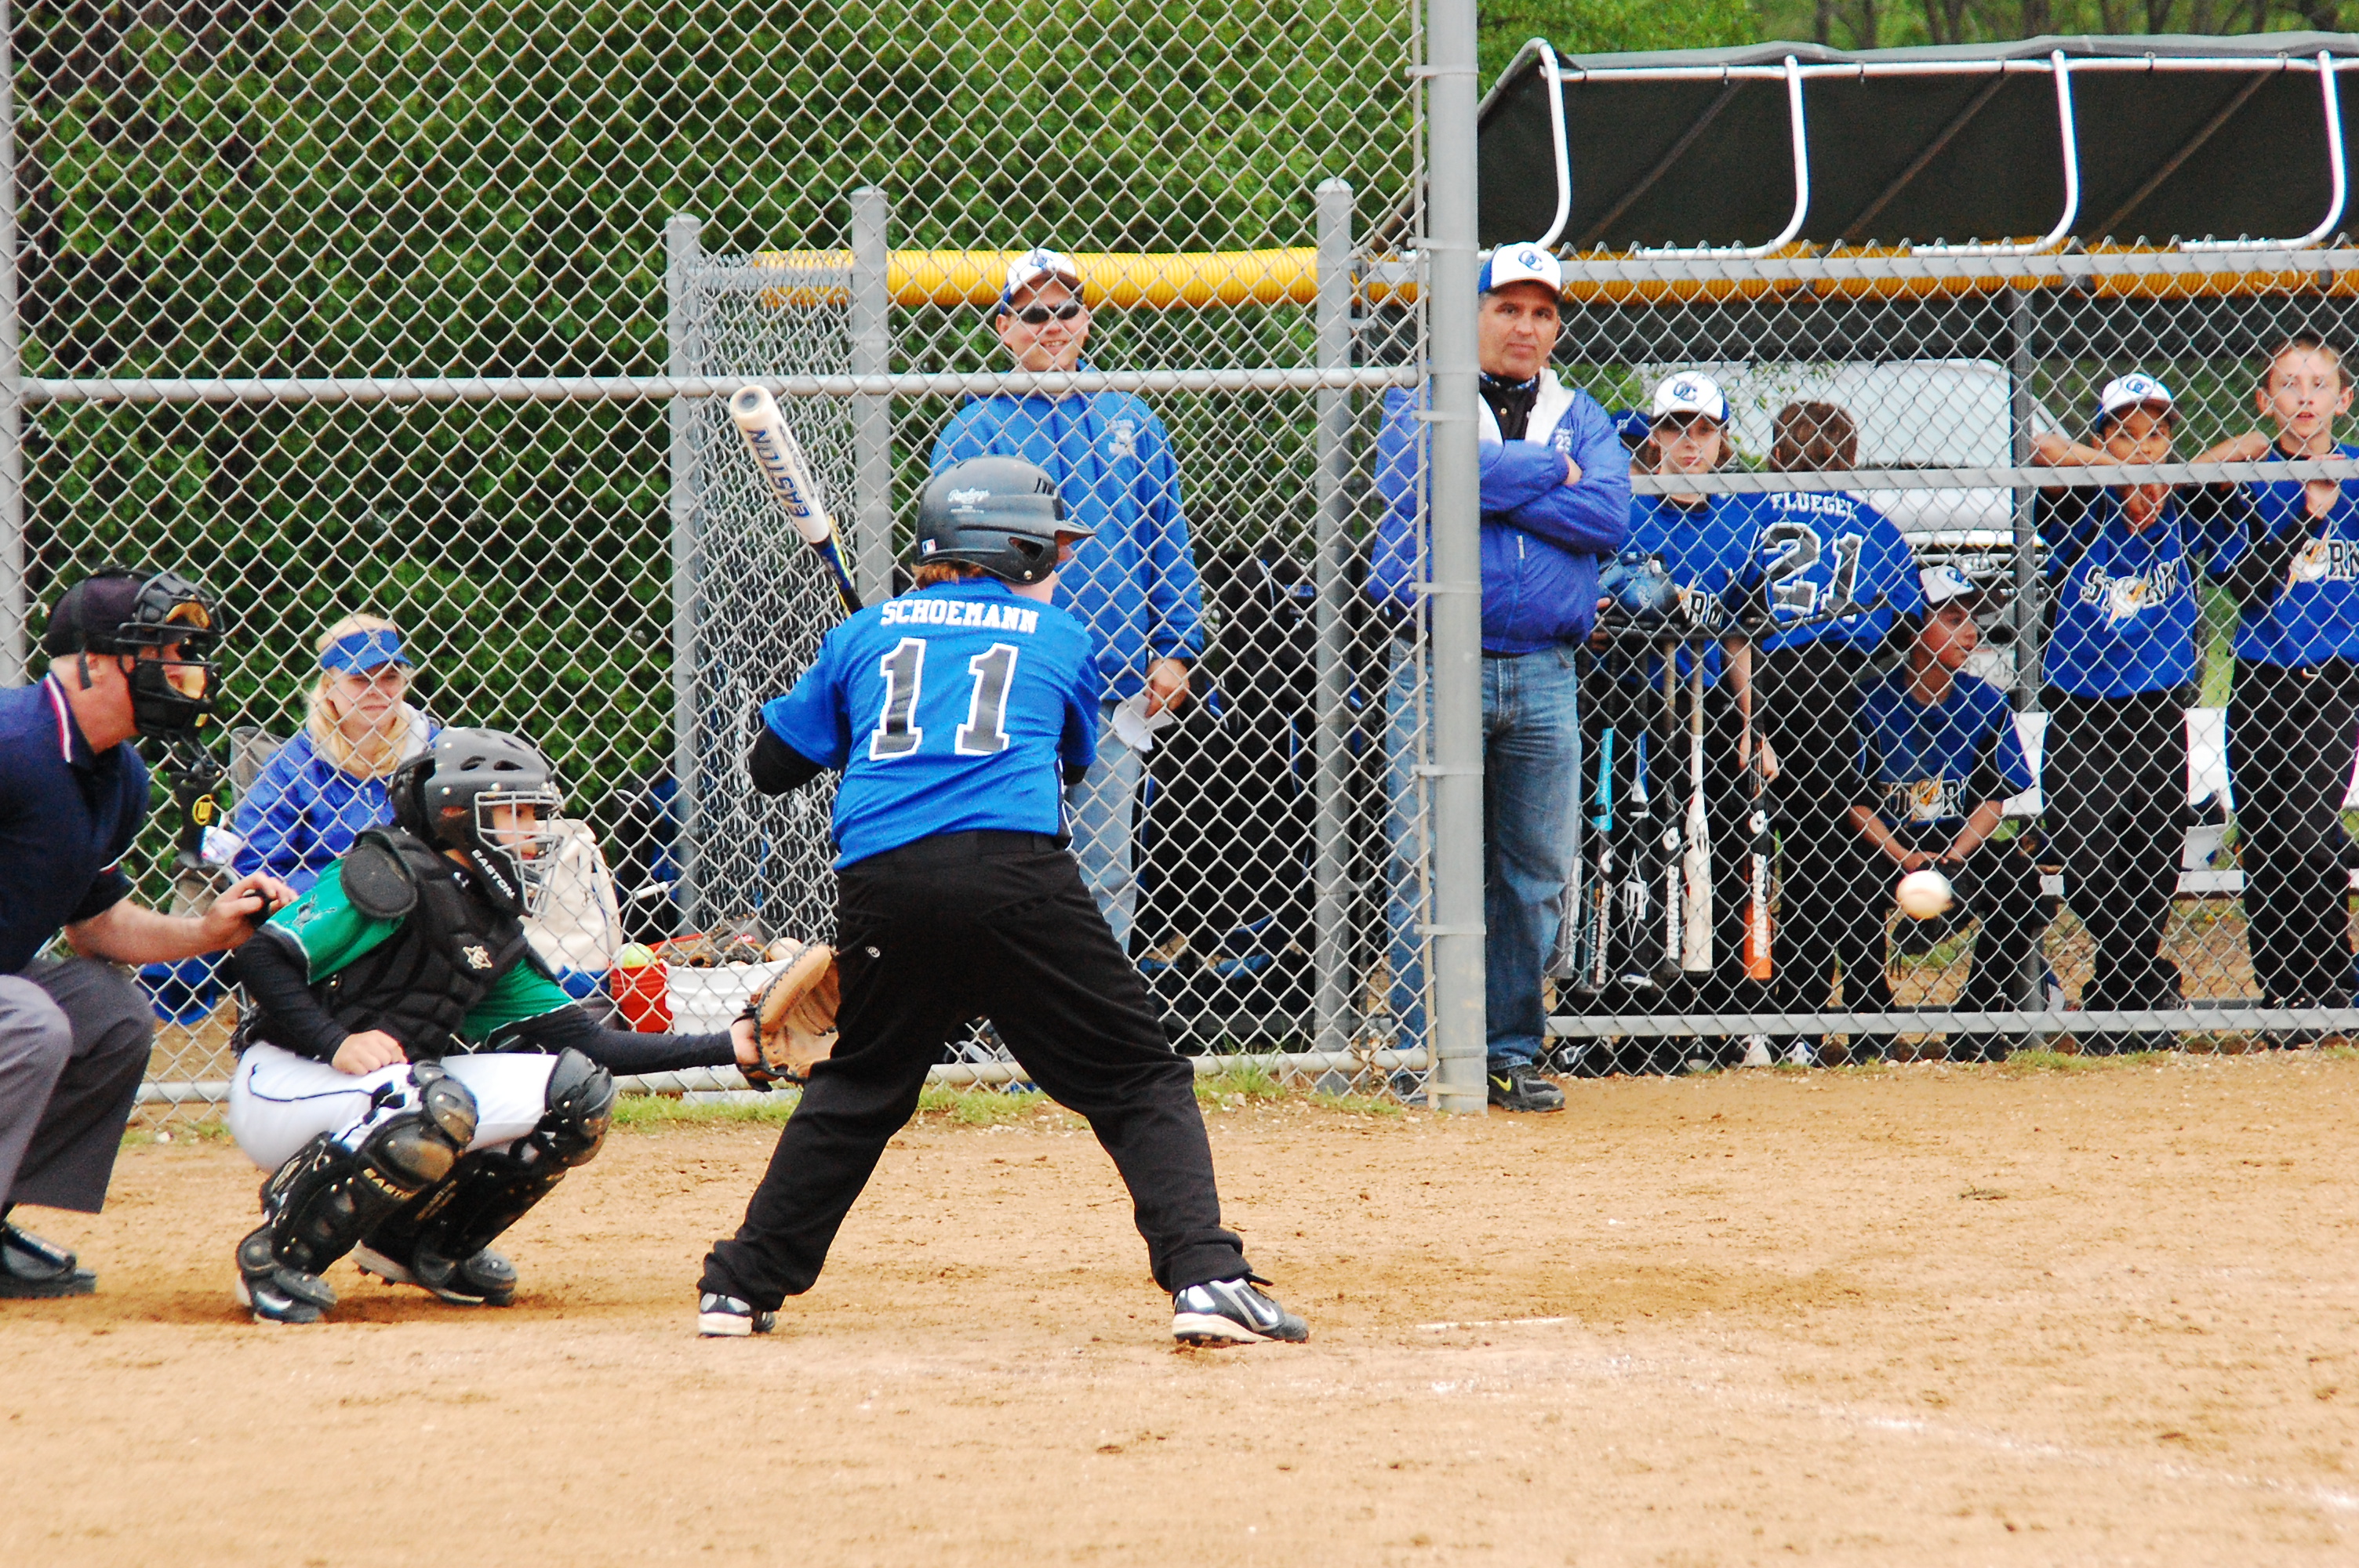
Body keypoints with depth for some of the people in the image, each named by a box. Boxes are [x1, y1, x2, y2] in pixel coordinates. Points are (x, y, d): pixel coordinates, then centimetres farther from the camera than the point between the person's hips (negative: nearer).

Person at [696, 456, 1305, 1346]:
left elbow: (773, 764, 26)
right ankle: (1205, 1278, -17)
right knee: (1139, 1082, 1)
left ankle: (741, 1290, 21)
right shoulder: (1061, 637, 17)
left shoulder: (866, 633, 21)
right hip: (1013, 872, -3)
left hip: (880, 885, 3)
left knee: (855, 1092, 22)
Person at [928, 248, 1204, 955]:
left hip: (1118, 685, 3)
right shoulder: (976, 430, 1)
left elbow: (1169, 537, 14)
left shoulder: (1128, 418, 12)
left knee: (1108, 870, 6)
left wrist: (1175, 648, 6)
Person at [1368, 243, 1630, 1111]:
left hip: (1544, 672, 3)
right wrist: (1548, 472, -6)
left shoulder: (1582, 419, 15)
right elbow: (1422, 475, -16)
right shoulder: (1419, 403, 6)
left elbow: (1608, 516, -3)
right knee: (1429, 864, -7)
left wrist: (1493, 486, -10)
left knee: (1535, 869, 4)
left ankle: (1511, 1050, 12)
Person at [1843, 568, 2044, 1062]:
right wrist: (1905, 859, -19)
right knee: (1855, 889, -33)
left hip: (1961, 842, 2)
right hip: (1885, 847, -2)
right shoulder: (1872, 702, -7)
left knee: (2019, 879, -26)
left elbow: (1993, 798, 1)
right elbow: (1858, 802, -5)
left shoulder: (1986, 704, 1)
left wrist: (1953, 859, -15)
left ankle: (1982, 1021, -12)